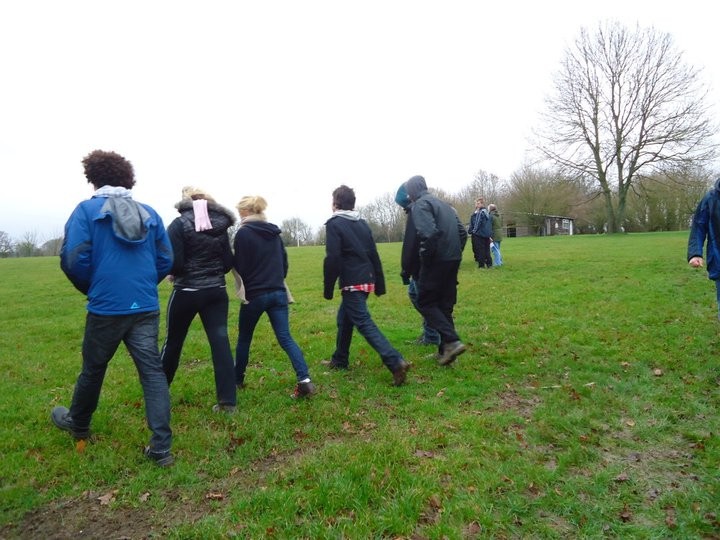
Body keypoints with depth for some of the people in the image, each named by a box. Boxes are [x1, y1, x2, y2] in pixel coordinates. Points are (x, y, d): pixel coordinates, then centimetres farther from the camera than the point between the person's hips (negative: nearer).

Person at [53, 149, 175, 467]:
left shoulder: (87, 210, -2)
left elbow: (74, 259, -10)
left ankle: (78, 424, 44)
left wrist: (90, 289, 9)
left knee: (93, 368, 19)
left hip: (106, 307, -2)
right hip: (147, 308, 3)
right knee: (152, 371, 2)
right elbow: (166, 260, 9)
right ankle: (161, 446, 2)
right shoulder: (149, 213, 9)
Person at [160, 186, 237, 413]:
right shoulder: (220, 226, 3)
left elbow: (174, 263, -15)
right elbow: (228, 263, 4)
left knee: (173, 342, 15)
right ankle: (227, 401, 1)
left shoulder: (179, 224, -10)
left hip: (186, 292, -3)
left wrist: (174, 274, 6)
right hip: (216, 291, 3)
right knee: (220, 342, 2)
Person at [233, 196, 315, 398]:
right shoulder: (274, 232, 11)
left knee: (244, 338, 15)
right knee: (285, 338, 0)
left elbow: (239, 267, -9)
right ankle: (305, 379, -15)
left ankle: (237, 380, 32)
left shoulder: (243, 233, -8)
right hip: (278, 293, 5)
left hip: (254, 294, -5)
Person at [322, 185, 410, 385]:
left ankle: (395, 362, -20)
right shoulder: (362, 224, 15)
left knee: (364, 324, -10)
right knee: (344, 318, 22)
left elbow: (332, 259, -15)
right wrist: (380, 284, 17)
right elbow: (374, 255, 13)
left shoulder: (334, 224, -7)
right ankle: (339, 360, 34)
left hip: (351, 283, -8)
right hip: (367, 280, 8)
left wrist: (328, 289, -8)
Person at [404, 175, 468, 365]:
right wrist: (456, 253, 17)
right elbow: (462, 232, 18)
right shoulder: (444, 204, 20)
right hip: (453, 260, 8)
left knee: (426, 303, 3)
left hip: (437, 261, -8)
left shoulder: (420, 205, -7)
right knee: (445, 305, 14)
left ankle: (452, 341, -10)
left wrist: (425, 257, -11)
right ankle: (446, 349, 17)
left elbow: (429, 233, -23)